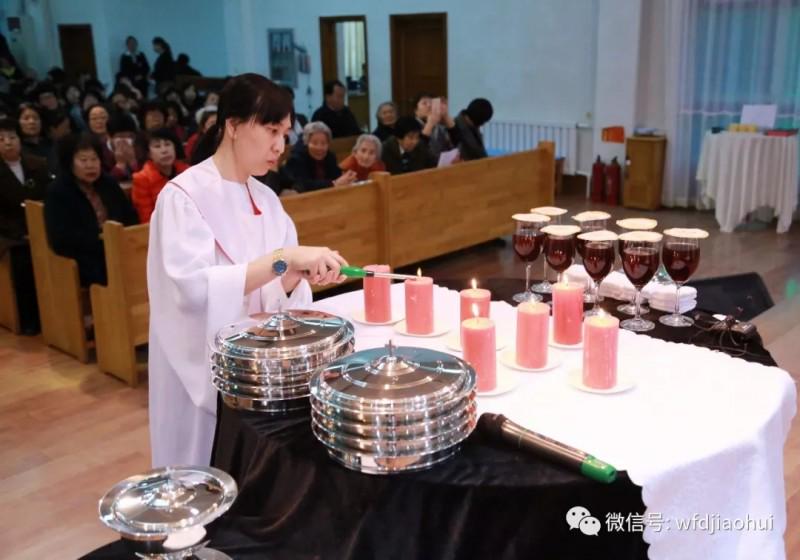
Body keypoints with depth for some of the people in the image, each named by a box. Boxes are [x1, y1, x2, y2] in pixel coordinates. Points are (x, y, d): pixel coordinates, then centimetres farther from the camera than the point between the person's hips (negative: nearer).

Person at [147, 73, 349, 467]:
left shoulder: (266, 199, 7)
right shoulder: (183, 195, -13)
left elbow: (274, 293, 7)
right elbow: (195, 287, -27)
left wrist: (299, 277, -14)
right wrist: (282, 259, -32)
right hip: (204, 370, -6)